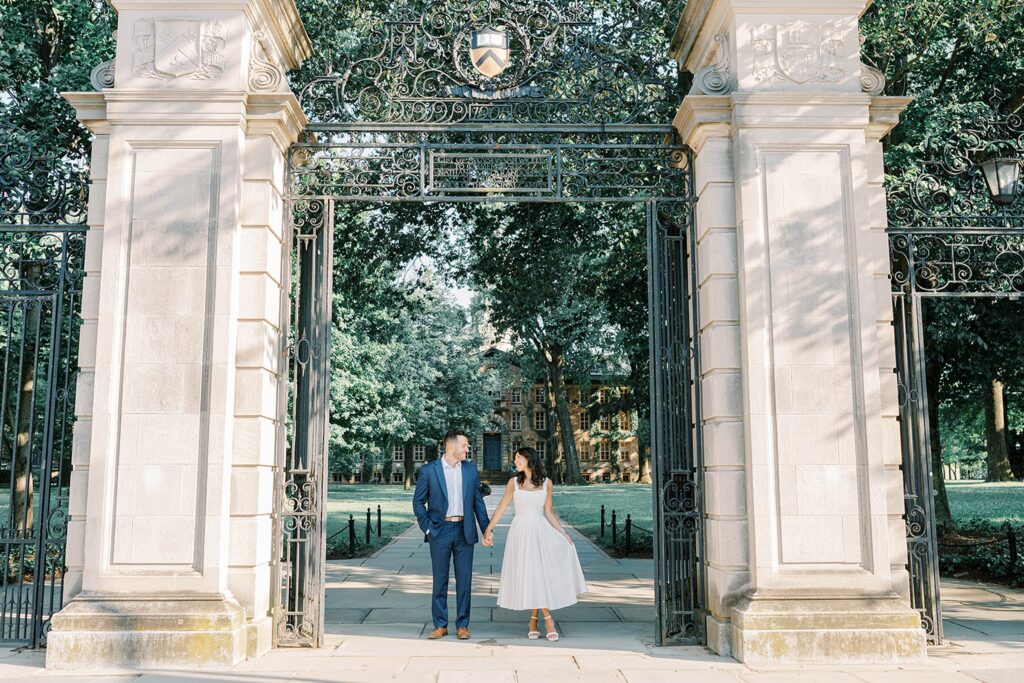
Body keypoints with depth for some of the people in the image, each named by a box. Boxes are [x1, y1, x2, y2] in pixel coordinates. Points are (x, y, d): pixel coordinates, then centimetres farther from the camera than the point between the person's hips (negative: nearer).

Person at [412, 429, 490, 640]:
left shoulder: (471, 470, 6)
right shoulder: (428, 470, -3)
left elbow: (478, 501, 10)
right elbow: (418, 502, 2)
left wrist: (486, 529, 5)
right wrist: (427, 528, -5)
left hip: (464, 531, 2)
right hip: (440, 531, -2)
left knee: (464, 580, 5)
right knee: (440, 580, 5)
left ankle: (462, 625, 15)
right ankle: (440, 625, 16)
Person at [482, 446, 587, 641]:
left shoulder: (546, 483, 3)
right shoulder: (514, 482, 2)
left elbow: (548, 512, 7)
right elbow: (501, 508, 1)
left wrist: (563, 533, 1)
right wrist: (488, 529, -9)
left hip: (541, 532, 0)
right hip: (521, 532, 0)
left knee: (539, 573, -6)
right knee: (529, 575, -3)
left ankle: (534, 619, 9)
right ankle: (547, 619, 5)